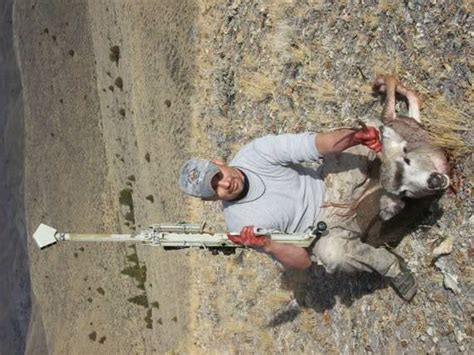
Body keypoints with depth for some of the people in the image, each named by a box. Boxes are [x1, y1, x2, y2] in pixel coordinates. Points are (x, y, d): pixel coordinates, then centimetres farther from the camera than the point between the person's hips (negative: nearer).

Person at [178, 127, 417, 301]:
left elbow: (315, 144, -25)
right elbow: (302, 262, -19)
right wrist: (266, 245, -39)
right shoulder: (242, 225, -22)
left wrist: (356, 137, -43)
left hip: (329, 185, 3)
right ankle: (390, 266, -11)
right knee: (332, 253, -38)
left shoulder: (255, 154, -18)